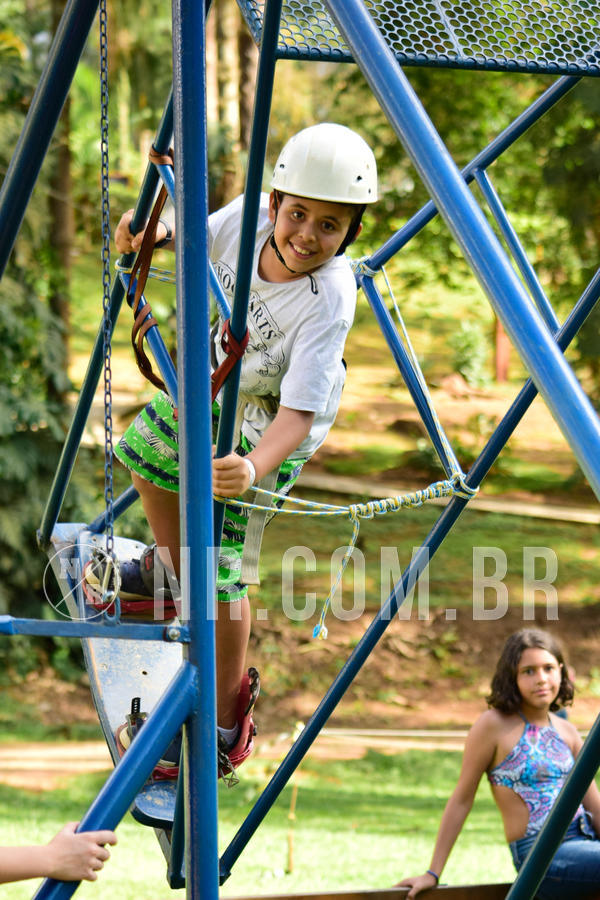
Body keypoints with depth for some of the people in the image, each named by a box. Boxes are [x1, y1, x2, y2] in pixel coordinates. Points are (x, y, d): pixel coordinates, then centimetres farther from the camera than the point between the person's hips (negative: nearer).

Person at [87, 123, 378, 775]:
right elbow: (201, 240, -1)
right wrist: (155, 234, -21)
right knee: (146, 453, 29)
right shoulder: (248, 217, -27)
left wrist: (253, 468, -62)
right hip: (214, 375, 7)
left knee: (222, 566, -9)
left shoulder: (328, 301, -41)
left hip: (267, 421, -6)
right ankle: (169, 566, 59)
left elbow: (297, 414, -45)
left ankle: (222, 718, 11)